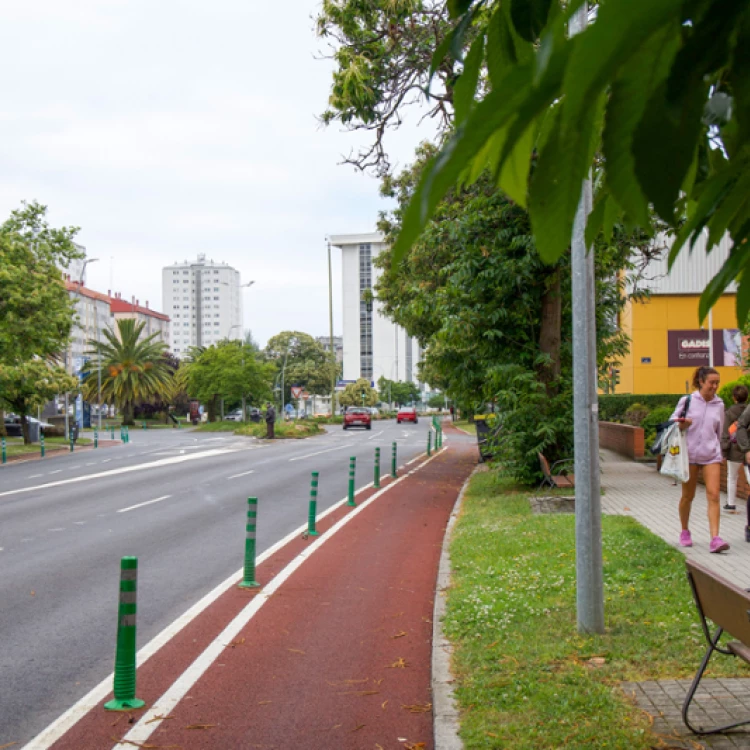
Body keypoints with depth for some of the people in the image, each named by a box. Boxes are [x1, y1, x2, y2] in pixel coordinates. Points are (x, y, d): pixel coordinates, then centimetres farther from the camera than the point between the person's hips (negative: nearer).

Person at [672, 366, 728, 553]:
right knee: (688, 496, 8)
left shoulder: (719, 404, 8)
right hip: (689, 454, -2)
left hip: (711, 455, 2)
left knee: (713, 495, -11)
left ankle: (715, 538, -15)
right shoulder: (687, 400, -2)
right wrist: (683, 425, -18)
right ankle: (685, 532, 29)